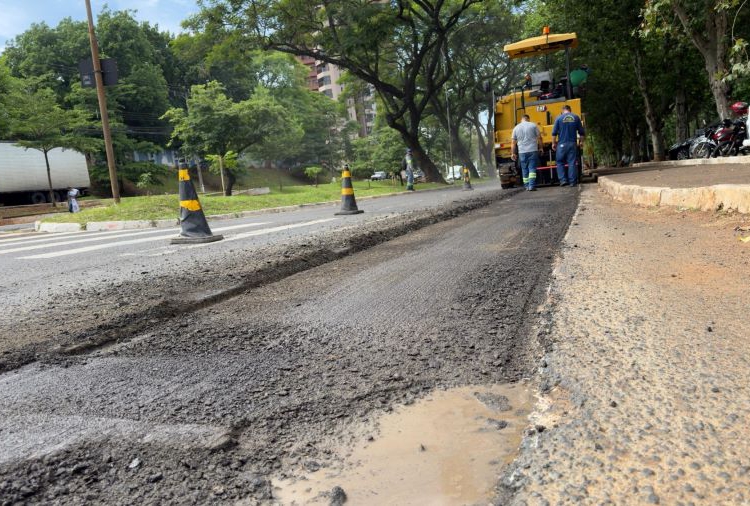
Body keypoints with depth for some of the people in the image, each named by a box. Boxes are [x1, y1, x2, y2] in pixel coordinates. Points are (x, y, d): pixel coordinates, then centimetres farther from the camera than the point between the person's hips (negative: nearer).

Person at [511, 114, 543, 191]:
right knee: (532, 169, -4)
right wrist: (541, 147, 12)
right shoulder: (533, 125, 2)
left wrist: (513, 153, 12)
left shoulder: (516, 128, 8)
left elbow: (513, 142, 7)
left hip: (522, 152, 2)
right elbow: (539, 138, 1)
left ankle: (527, 186, 13)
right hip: (533, 150, -2)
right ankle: (532, 186, -14)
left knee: (524, 170, 10)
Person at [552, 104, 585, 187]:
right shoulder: (576, 117, 6)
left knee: (560, 162, 8)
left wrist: (553, 143, 5)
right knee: (572, 163, 4)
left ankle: (563, 180, -1)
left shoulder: (559, 118, 0)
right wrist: (581, 141, 19)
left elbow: (554, 133, -4)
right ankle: (572, 181, 3)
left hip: (562, 144, -2)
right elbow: (582, 132, 8)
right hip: (573, 144, 2)